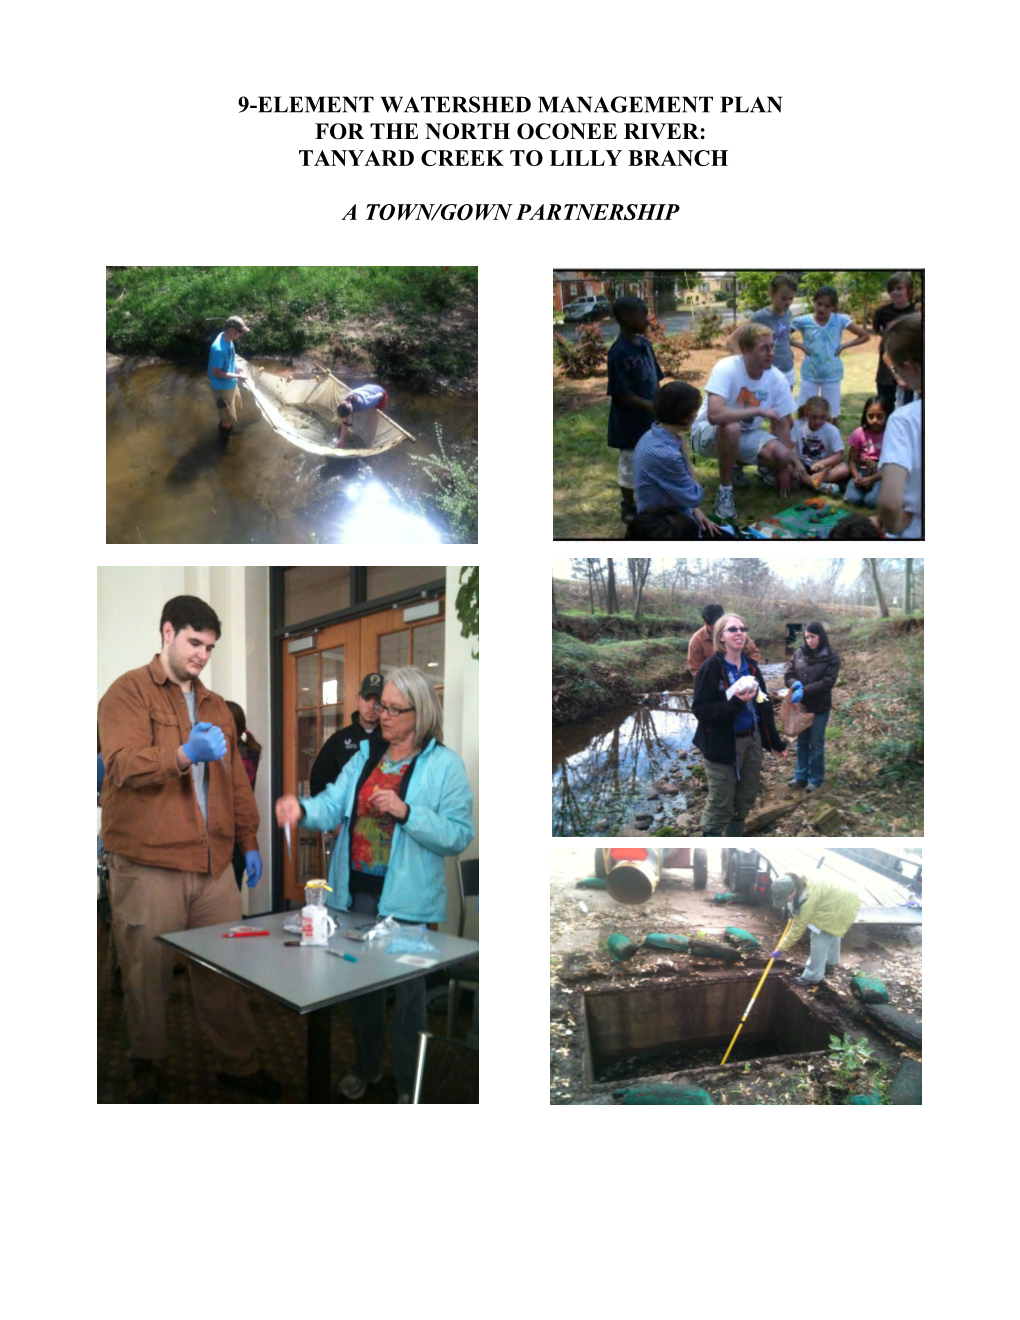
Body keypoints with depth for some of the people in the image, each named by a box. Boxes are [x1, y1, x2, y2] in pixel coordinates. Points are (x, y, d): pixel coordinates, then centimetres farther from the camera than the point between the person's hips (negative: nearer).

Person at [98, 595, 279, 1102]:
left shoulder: (216, 707, 18)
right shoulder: (129, 692, -2)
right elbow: (123, 764, -16)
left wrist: (249, 841, 18)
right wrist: (183, 755, -31)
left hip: (213, 864, 5)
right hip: (147, 865, -5)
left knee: (223, 972, 10)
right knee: (146, 976, 7)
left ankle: (238, 1064, 24)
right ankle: (147, 1075, 25)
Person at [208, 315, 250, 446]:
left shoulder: (228, 339, -7)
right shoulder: (219, 349, -35)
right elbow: (216, 373, -28)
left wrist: (236, 368, -1)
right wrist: (237, 376, -23)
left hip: (231, 384, 9)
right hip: (222, 387, -9)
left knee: (233, 408, 30)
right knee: (228, 418, 6)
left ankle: (227, 428, 55)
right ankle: (224, 443, 28)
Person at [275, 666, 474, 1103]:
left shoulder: (445, 764, -8)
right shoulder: (365, 755, 7)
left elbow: (459, 836, -12)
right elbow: (333, 806, -3)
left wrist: (406, 812, -24)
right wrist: (302, 808, -24)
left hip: (405, 899, -5)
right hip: (356, 892, 5)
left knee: (407, 994, 6)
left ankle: (409, 1083, 26)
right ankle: (366, 1066, 41)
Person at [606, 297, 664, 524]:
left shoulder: (644, 344, 2)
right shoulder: (619, 352, -22)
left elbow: (655, 380, 9)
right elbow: (622, 394, -21)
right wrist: (654, 406, -24)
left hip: (651, 417, 7)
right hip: (630, 421, -7)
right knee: (630, 463, 8)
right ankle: (628, 507, 25)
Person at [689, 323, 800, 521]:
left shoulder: (777, 378, -13)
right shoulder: (726, 368, -28)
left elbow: (781, 424, -3)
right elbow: (714, 414, -42)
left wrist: (785, 465, -7)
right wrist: (759, 410, -33)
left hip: (746, 434, 4)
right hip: (709, 431, -4)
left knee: (781, 455, -22)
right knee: (731, 427, -39)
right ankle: (725, 490, -17)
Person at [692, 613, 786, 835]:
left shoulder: (751, 667, 6)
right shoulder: (711, 667, -14)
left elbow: (764, 706, 12)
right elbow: (700, 709, -18)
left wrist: (776, 742, 14)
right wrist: (735, 703, -30)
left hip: (752, 739, 7)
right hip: (723, 744, -6)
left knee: (746, 797, 16)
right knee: (721, 802, 3)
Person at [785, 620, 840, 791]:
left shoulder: (831, 655, -10)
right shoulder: (799, 653, 0)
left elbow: (828, 682, -16)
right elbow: (789, 675, 2)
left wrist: (805, 691, -25)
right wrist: (796, 685, -21)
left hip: (820, 707, -3)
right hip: (801, 705, 4)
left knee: (816, 744, 7)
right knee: (801, 742, 14)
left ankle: (815, 779, 20)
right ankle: (800, 776, 27)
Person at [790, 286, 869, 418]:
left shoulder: (840, 320, -7)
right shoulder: (803, 321, -8)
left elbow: (865, 336, -1)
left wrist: (844, 346, -8)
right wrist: (800, 346, -10)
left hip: (832, 375, 0)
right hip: (809, 374, 0)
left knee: (832, 415, 8)